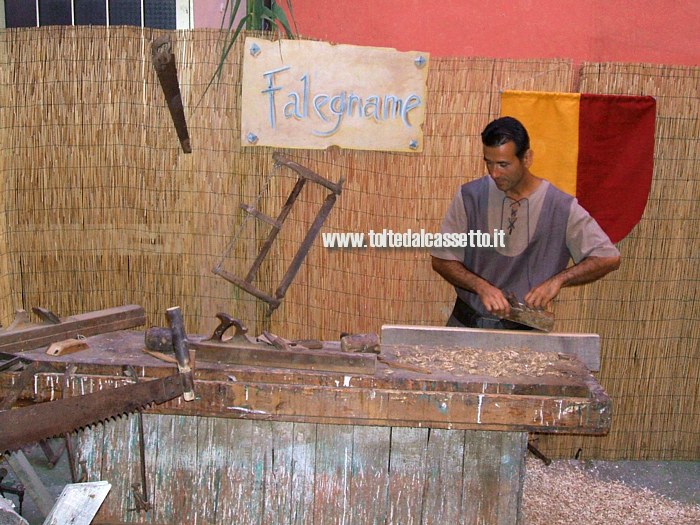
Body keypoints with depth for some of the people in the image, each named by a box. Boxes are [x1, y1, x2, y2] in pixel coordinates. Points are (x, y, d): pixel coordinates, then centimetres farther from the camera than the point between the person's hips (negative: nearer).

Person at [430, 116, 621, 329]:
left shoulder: (561, 207, -6)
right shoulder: (470, 196, -3)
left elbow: (609, 258, -2)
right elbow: (441, 258, 0)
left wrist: (558, 280, -15)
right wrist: (481, 286, -16)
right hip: (466, 322, 0)